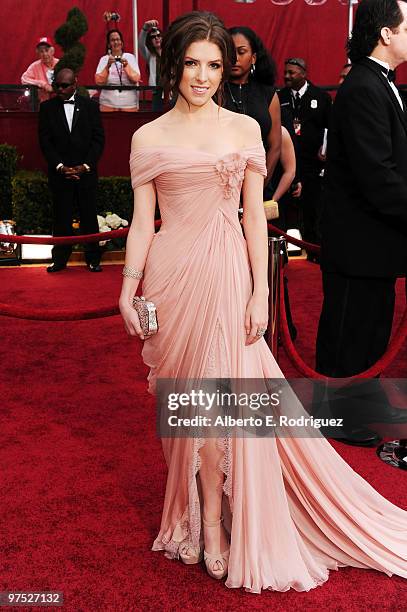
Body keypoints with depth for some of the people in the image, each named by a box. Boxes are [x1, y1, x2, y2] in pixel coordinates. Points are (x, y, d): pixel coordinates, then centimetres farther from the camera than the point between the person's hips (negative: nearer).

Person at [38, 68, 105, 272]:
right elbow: (45, 141, 1)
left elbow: (98, 138, 2)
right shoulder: (47, 107, 5)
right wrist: (60, 167, -9)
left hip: (86, 171, 0)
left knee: (89, 215, 3)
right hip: (59, 172, 0)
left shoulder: (90, 106, 5)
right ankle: (60, 259, 11)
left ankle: (93, 258, 12)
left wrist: (86, 166, -8)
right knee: (61, 217, 2)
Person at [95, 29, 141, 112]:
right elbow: (99, 81, -5)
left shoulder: (130, 57, 6)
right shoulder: (104, 59, 5)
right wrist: (108, 66, -17)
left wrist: (126, 66, -17)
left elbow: (136, 79, -4)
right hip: (108, 103, 0)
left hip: (129, 103, 0)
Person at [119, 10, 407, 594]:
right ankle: (205, 521, 25)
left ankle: (211, 523, 17)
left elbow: (255, 215, 3)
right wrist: (128, 290, -1)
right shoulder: (149, 138, 5)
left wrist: (260, 292, -2)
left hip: (227, 276, 0)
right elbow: (142, 221, 6)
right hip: (172, 275, 1)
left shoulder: (245, 129, 5)